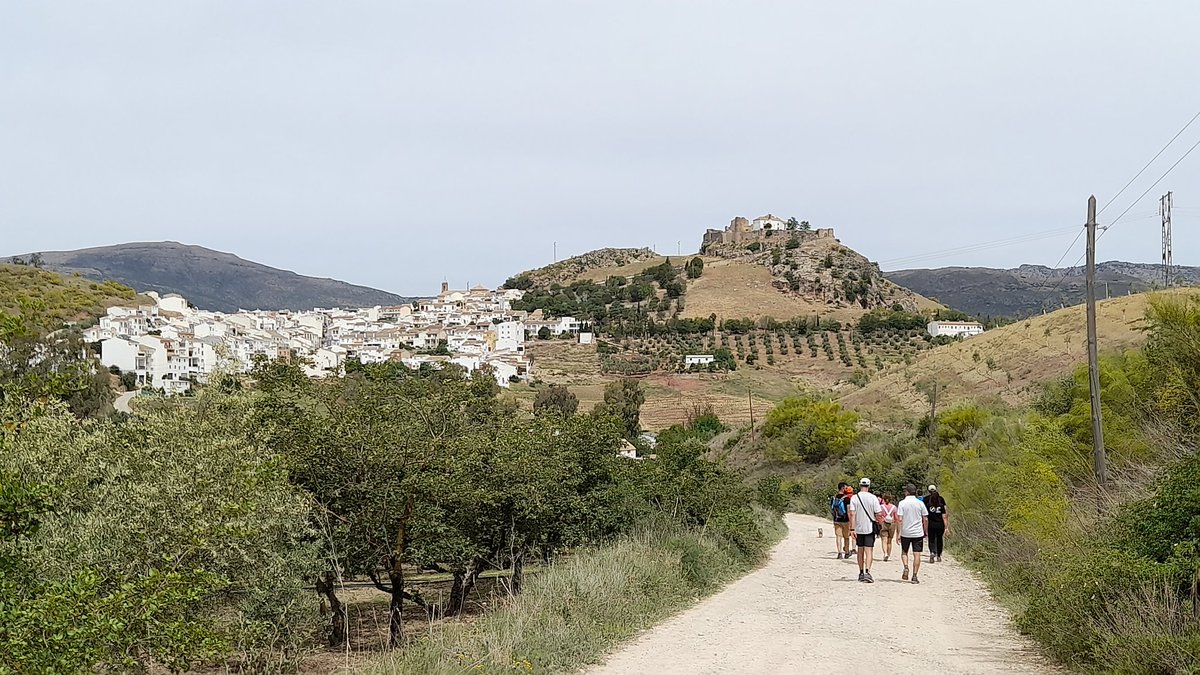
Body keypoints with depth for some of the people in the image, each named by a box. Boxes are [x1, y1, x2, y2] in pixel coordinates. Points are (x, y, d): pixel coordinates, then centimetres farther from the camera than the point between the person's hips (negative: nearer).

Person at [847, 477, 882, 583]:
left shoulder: (854, 498, -4)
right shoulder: (873, 498, -8)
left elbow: (852, 514, -9)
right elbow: (879, 514, -9)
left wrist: (852, 529, -9)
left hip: (858, 528, 2)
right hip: (870, 528, -2)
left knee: (860, 551, 15)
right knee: (869, 551, -4)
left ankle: (861, 573, 22)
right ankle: (867, 571, -21)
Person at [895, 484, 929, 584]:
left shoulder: (902, 503, -6)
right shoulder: (920, 503, 0)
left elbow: (900, 519, -10)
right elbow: (925, 519, 1)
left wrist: (898, 534, -6)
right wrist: (926, 531, 13)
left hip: (905, 533, -1)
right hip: (918, 533, 1)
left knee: (904, 552, 18)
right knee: (917, 554, 3)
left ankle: (906, 567, -5)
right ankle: (914, 576, 0)